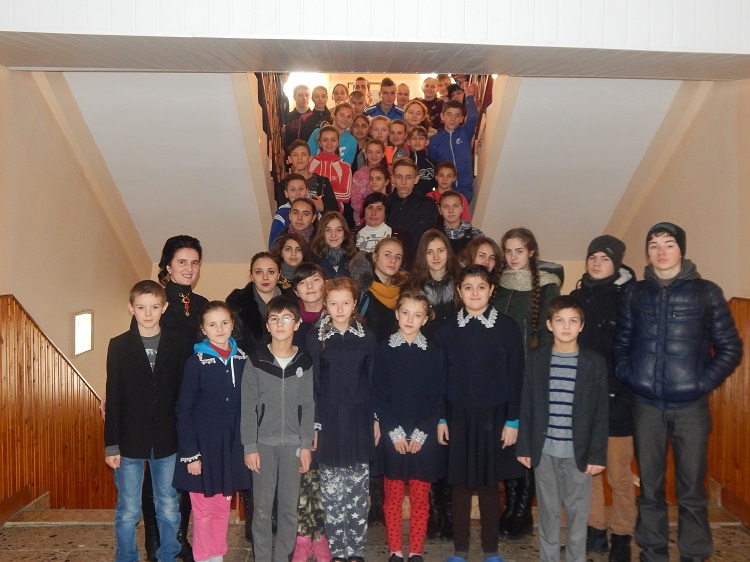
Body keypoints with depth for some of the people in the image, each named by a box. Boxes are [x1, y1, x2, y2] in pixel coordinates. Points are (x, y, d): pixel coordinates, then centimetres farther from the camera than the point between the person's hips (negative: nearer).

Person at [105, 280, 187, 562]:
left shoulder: (177, 345, 0)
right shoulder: (119, 346, 0)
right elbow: (113, 398, -1)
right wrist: (111, 444, -4)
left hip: (167, 442, 1)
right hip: (129, 441, -1)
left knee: (168, 508, 11)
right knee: (127, 511, 8)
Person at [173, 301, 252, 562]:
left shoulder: (242, 359, 1)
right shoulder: (196, 362, -9)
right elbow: (183, 410, -8)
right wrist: (190, 454, -11)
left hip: (232, 445, 4)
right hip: (203, 444, -4)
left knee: (223, 507, 15)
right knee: (203, 509, 7)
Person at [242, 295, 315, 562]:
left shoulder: (305, 362, 3)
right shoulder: (256, 360, -1)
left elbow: (308, 406, 4)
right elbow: (248, 406, -2)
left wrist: (306, 445, -1)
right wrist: (250, 447, -6)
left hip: (293, 443, 1)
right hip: (263, 442, -1)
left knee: (289, 507, 6)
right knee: (262, 507, 3)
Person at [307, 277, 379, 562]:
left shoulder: (366, 337, 4)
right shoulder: (316, 337, -1)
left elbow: (373, 380, 7)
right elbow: (311, 384, -1)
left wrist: (376, 419, 5)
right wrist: (313, 425, -4)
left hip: (359, 419, 1)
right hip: (330, 420, -1)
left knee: (358, 490, 6)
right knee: (332, 490, 3)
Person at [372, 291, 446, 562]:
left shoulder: (434, 352, 1)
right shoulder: (384, 349, 0)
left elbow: (438, 397, 0)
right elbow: (378, 394, -3)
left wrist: (420, 434, -8)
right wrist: (395, 433, -10)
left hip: (424, 438, 1)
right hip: (392, 436, 0)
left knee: (420, 497, 6)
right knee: (393, 496, 7)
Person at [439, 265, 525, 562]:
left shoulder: (507, 327, -2)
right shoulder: (448, 329, 3)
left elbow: (516, 375, -2)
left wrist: (512, 420, -5)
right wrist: (440, 418, 2)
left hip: (493, 416, -1)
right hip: (458, 415, 1)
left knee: (489, 484, 7)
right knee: (460, 484, 7)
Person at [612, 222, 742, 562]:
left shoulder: (706, 292, 2)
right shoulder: (635, 294, 8)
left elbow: (730, 348, 3)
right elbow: (621, 344, 13)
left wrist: (705, 382, -7)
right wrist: (627, 375, -2)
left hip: (691, 406, -2)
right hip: (646, 405, 2)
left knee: (691, 489, 4)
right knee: (649, 487, 10)